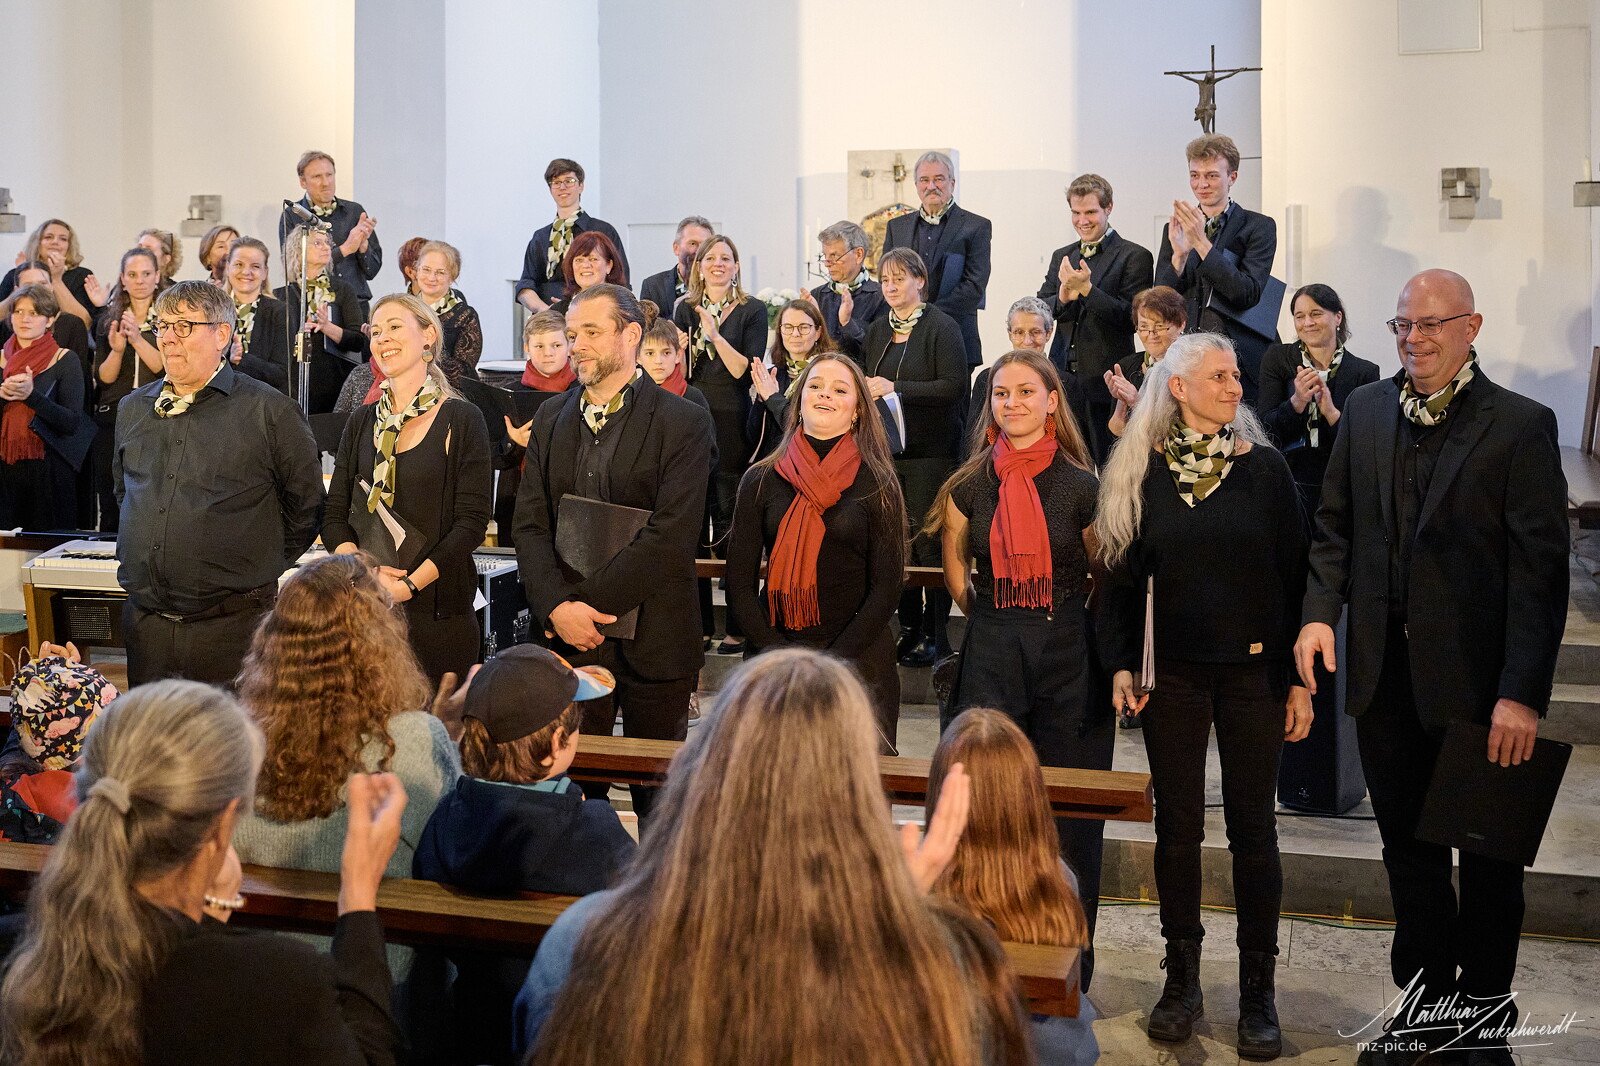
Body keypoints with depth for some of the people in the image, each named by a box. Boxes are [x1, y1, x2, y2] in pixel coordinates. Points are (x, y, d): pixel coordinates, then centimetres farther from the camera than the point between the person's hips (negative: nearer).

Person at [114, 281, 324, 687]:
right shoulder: (133, 409, 13)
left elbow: (307, 503, 1)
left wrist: (263, 564, 5)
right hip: (145, 619, 5)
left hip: (232, 623, -5)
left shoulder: (269, 410, -4)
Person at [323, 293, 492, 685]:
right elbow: (335, 515, 9)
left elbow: (472, 521, -8)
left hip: (437, 610, -4)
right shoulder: (363, 422, 13)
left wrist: (409, 585, -16)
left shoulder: (461, 419, -1)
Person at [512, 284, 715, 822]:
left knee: (658, 797, 5)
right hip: (567, 636, 4)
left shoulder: (683, 423, -5)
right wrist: (556, 607, -11)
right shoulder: (550, 419, 12)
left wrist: (586, 601, -16)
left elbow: (670, 538, -14)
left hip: (652, 639, -4)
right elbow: (529, 525, 5)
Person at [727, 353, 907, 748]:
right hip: (773, 653, 2)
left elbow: (887, 586, -3)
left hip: (858, 655, -1)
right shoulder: (760, 480, 4)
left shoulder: (877, 485, 0)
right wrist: (781, 656, -9)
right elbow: (739, 581, 3)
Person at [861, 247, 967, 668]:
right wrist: (867, 391, 4)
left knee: (928, 540, -6)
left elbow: (954, 387, -14)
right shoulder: (877, 331, 15)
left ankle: (936, 634, 1)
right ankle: (909, 628, 14)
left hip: (931, 451, -6)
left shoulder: (941, 327, -5)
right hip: (886, 450, 6)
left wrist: (896, 388, -18)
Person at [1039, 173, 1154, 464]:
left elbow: (1132, 318, -11)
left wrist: (1087, 289, -18)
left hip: (1106, 384, -5)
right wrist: (1063, 297, -10)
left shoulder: (1135, 257, -3)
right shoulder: (1061, 256, 16)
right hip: (1064, 379, 5)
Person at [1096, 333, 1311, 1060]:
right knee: (1177, 825, 7)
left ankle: (1257, 991, 14)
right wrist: (1120, 663, -4)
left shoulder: (1264, 467, -2)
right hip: (1172, 672, 1)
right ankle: (1181, 978, 20)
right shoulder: (1142, 473, 0)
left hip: (1253, 671, 0)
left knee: (1253, 827, 4)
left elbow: (1294, 574, 0)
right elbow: (1124, 573, 4)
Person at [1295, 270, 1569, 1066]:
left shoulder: (1521, 426, -9)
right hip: (1384, 673, 4)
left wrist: (1523, 694, -19)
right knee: (1408, 850, 16)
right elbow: (1336, 524, 10)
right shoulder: (1366, 409, 6)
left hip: (1475, 680, -4)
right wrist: (1320, 610, -6)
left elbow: (1539, 570, -13)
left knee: (1488, 862, 12)